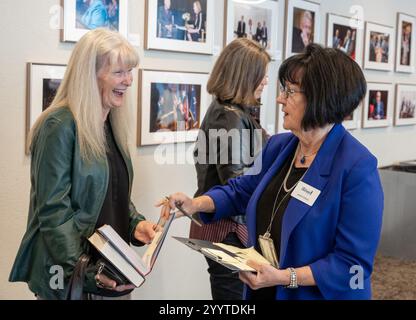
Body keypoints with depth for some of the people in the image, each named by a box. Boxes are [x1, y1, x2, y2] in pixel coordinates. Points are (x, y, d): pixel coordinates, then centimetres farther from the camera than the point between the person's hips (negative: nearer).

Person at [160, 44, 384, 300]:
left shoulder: (357, 167, -22)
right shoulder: (278, 146, 1)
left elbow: (354, 262, -23)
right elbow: (241, 190, 15)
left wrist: (286, 277, -29)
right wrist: (196, 204, -2)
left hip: (317, 294, -7)